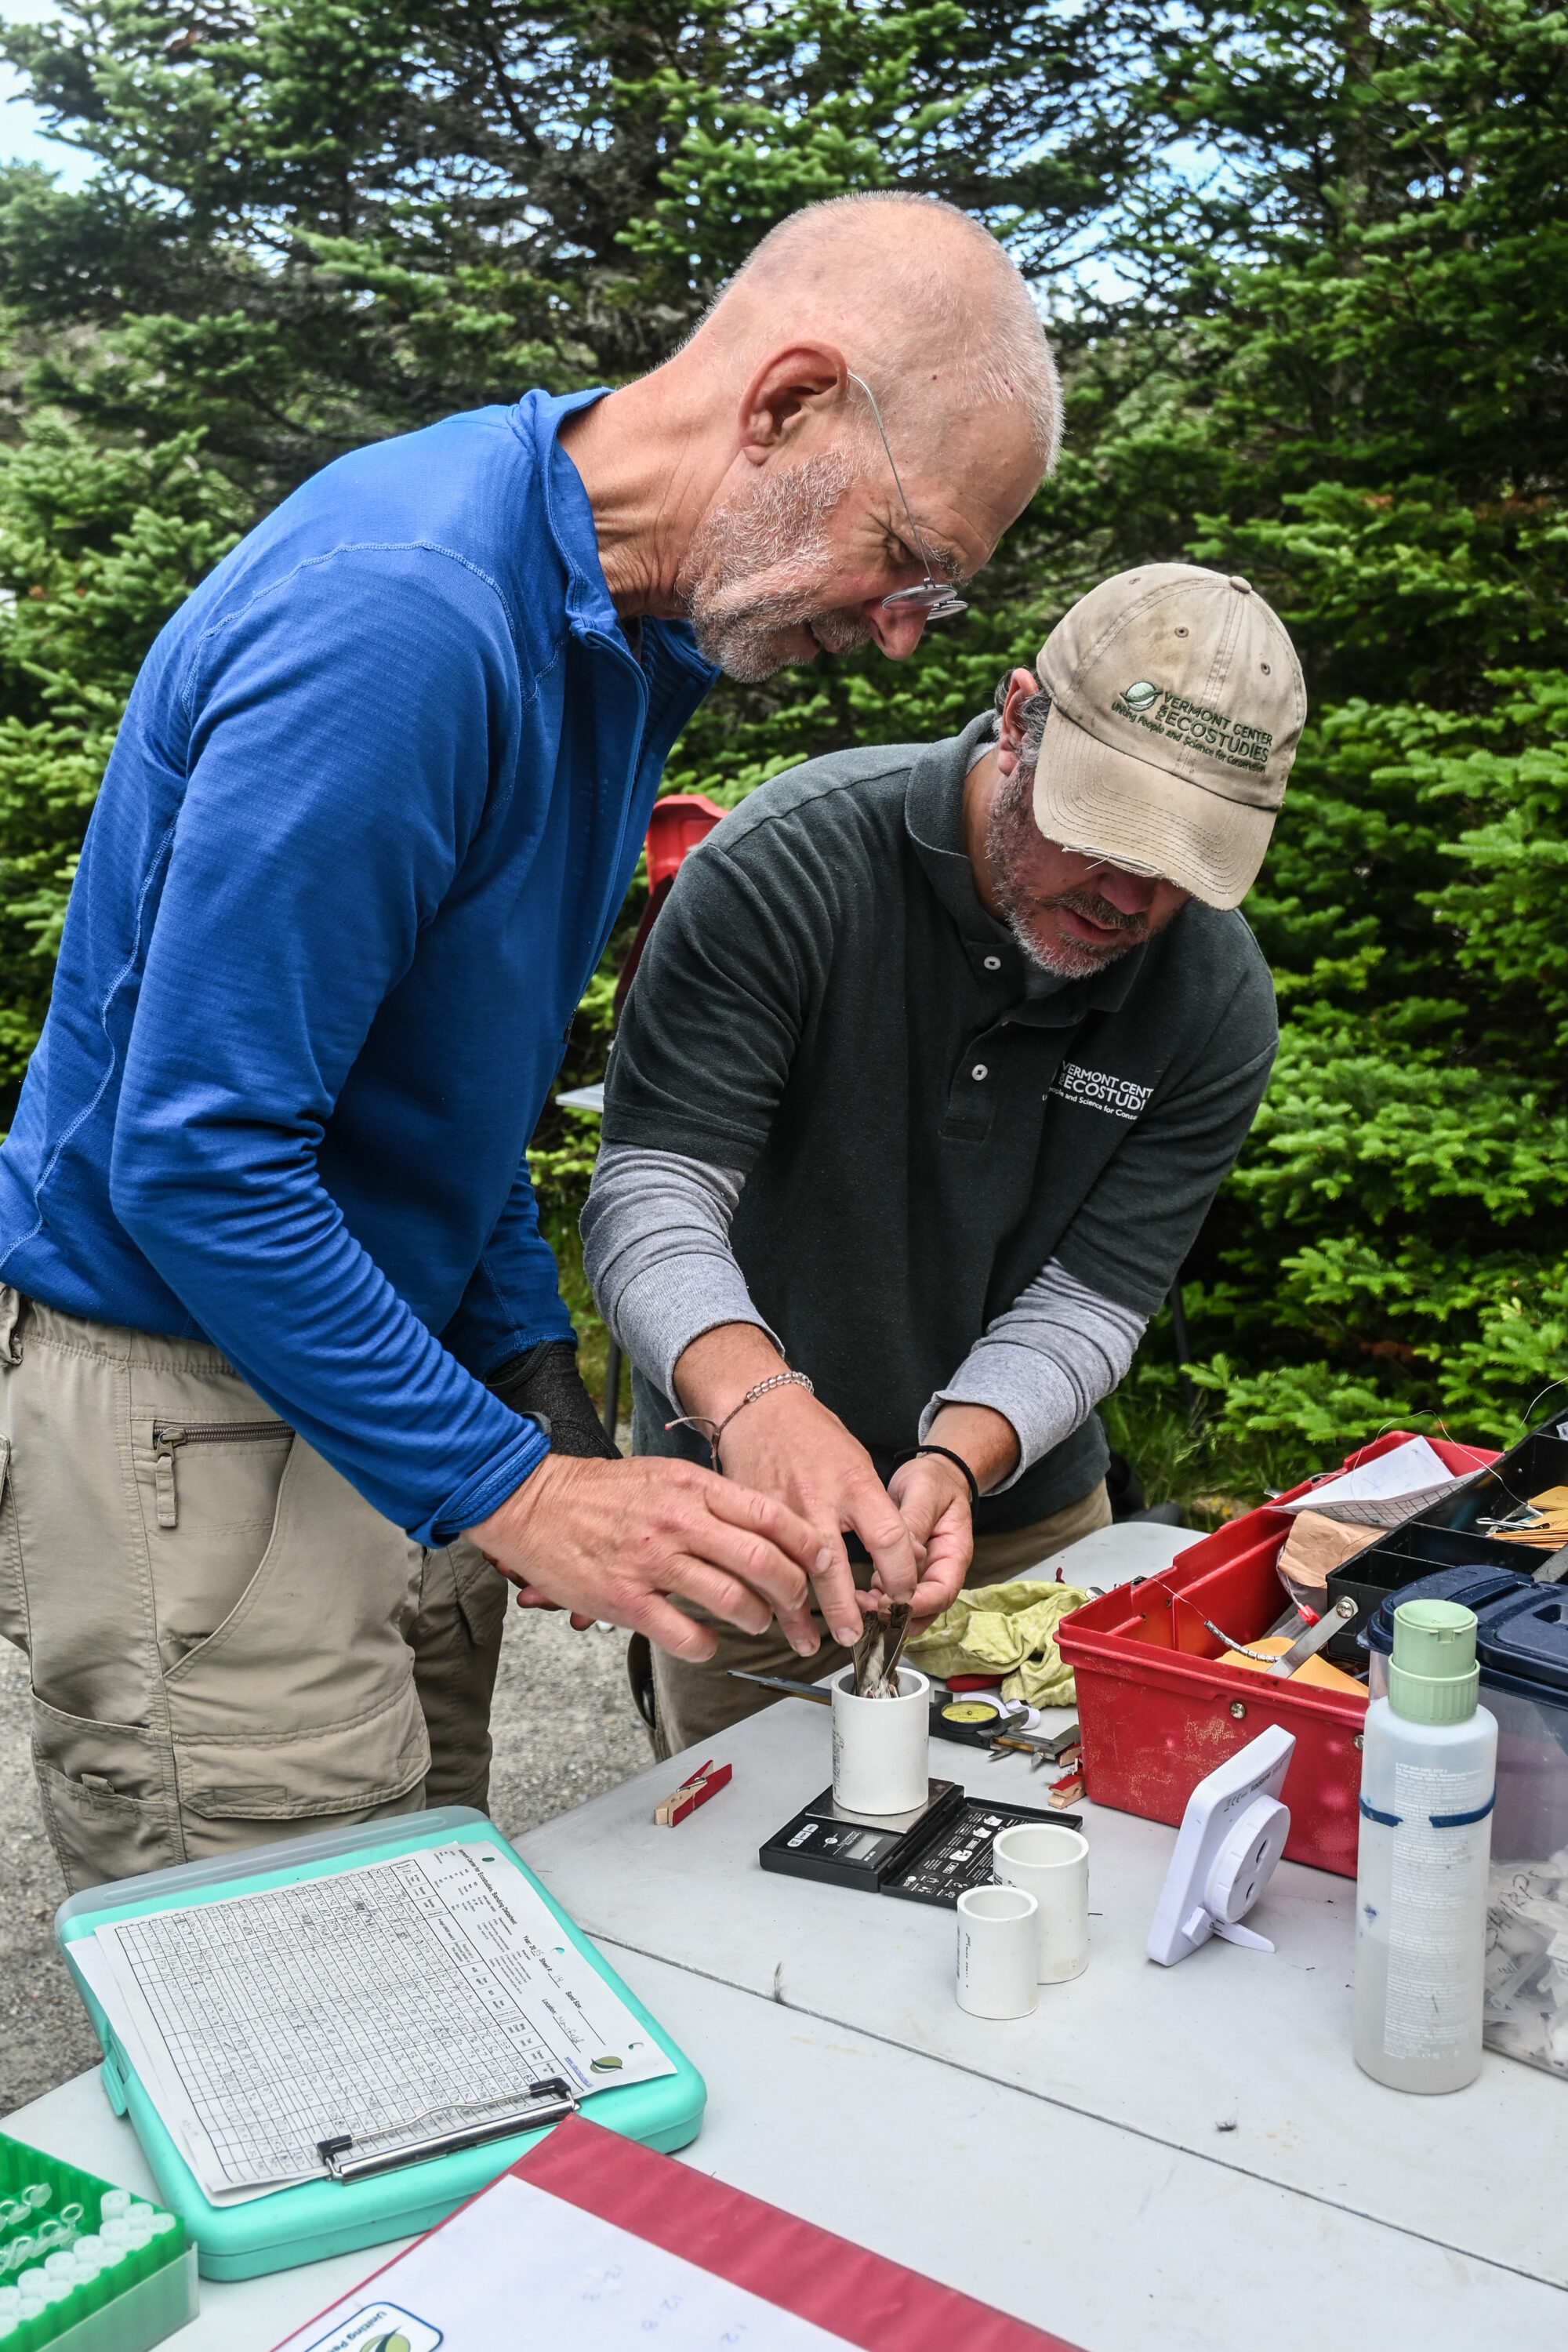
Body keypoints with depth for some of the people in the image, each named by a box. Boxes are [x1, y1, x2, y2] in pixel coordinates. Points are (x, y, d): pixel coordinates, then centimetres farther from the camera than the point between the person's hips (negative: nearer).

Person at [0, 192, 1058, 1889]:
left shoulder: (625, 626, 7)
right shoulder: (400, 617, -24)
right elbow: (197, 1154, -25)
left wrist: (533, 1369, 10)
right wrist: (513, 1491, -21)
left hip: (381, 1374, 9)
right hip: (186, 1409, -9)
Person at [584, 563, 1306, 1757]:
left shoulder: (1218, 999, -12)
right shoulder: (789, 865, -23)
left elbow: (1087, 1299, -12)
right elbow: (652, 1186, -27)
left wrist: (954, 1456, -32)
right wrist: (756, 1396, -46)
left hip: (1021, 1515, 3)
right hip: (750, 1520, -2)